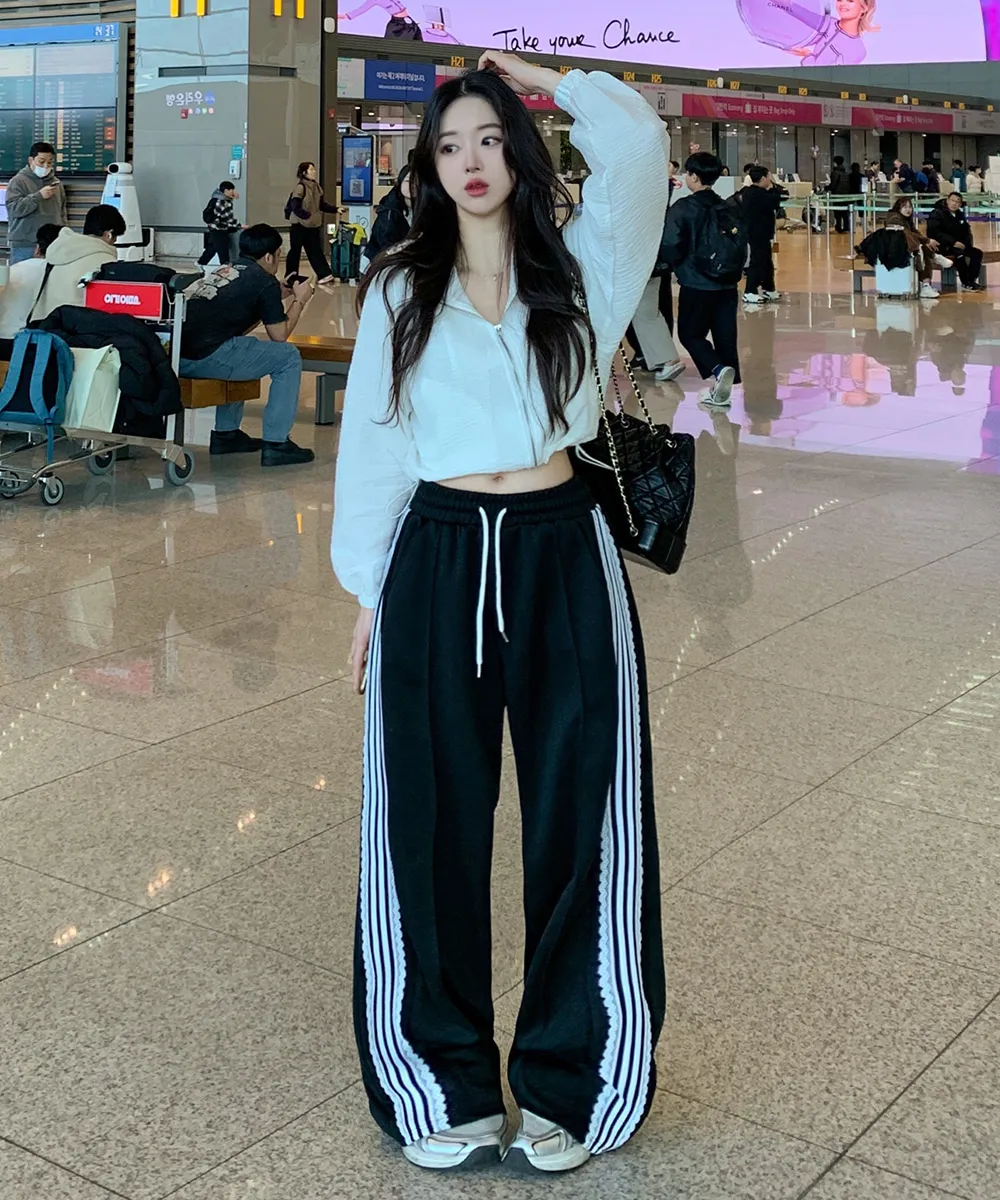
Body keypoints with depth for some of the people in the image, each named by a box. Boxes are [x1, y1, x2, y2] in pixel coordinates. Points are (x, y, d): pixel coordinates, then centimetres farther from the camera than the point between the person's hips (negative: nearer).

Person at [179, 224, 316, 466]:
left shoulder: (225, 271, 25)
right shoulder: (265, 281, 2)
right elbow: (279, 335, 7)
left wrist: (280, 296, 37)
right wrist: (300, 301, 21)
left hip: (173, 355, 8)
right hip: (206, 359, -8)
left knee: (238, 348, 37)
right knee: (289, 358, 7)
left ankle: (226, 433, 34)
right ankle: (275, 444, 5)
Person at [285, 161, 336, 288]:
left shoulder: (316, 186, 6)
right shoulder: (300, 187, -17)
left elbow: (322, 205, 12)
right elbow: (295, 207, -22)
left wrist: (336, 210, 2)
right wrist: (308, 215, -33)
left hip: (313, 225, 7)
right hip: (299, 225, -7)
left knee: (315, 251, 6)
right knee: (295, 251, 5)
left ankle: (324, 277, 3)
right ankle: (290, 278, 16)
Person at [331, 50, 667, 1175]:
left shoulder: (577, 269, 6)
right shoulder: (398, 290, 9)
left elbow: (637, 144, -9)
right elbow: (369, 445, 9)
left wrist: (545, 82, 5)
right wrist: (368, 589, 6)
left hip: (561, 556, 0)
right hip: (437, 561, 1)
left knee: (579, 816, 2)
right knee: (432, 824, 4)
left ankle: (568, 1080, 18)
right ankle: (446, 1085, 19)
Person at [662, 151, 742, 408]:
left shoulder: (683, 208, -12)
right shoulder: (728, 208, 4)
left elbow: (671, 246, -17)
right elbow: (742, 241, 11)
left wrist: (677, 264, 3)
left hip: (696, 284, -5)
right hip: (727, 284, 5)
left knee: (690, 334, 8)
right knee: (725, 336, 10)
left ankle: (717, 370, -16)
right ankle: (721, 390, 11)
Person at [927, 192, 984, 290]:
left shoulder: (960, 214, 14)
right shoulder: (936, 214, -9)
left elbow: (966, 231, 22)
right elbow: (934, 232, -22)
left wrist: (968, 242, -2)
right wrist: (953, 242, -28)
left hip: (958, 245, 8)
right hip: (941, 246, -8)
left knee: (977, 253, -12)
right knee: (959, 253, -34)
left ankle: (972, 280, -16)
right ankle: (966, 283, -25)